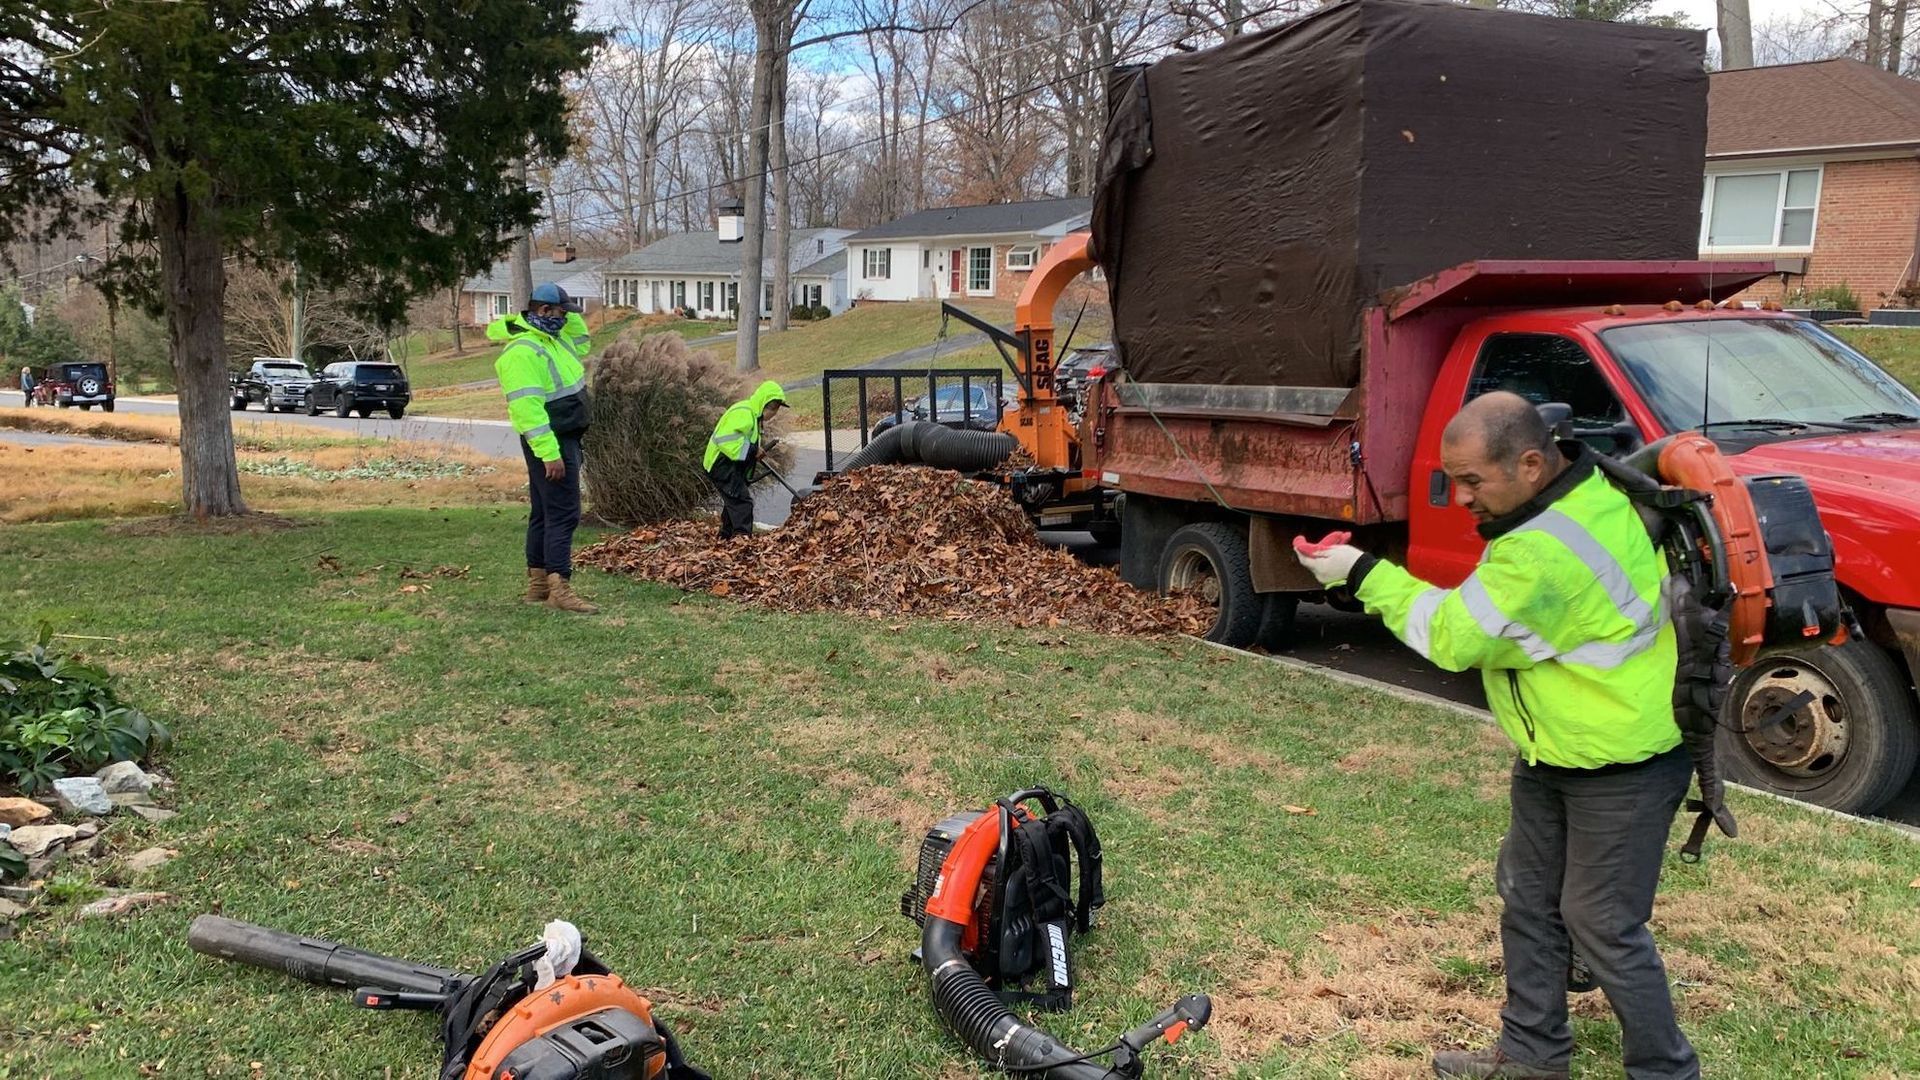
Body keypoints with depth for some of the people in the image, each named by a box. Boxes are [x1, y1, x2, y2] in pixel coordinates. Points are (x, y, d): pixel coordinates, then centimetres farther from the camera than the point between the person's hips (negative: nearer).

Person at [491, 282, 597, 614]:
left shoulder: (553, 338, 12)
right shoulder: (523, 351, -18)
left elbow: (583, 344, 32)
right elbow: (526, 406, -25)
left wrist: (569, 314, 14)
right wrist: (549, 453, -28)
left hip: (565, 438, 10)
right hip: (549, 442, -10)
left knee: (544, 513, 14)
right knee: (563, 514, -12)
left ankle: (537, 584, 21)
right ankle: (559, 587, -13)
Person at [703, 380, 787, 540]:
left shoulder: (754, 417, 16)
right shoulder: (742, 413, -19)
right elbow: (724, 438, -29)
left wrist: (757, 452, 6)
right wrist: (752, 450, -26)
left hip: (734, 466, 11)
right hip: (722, 463, -11)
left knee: (733, 502, 19)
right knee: (742, 500, -19)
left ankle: (726, 537, 31)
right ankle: (743, 535, -26)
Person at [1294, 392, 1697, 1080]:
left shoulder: (1545, 554, -33)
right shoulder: (1590, 487, -1)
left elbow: (1453, 635, -23)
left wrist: (1362, 575, -16)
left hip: (1621, 770, -10)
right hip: (1554, 756, 10)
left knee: (1603, 926, 1)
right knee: (1529, 899, 17)